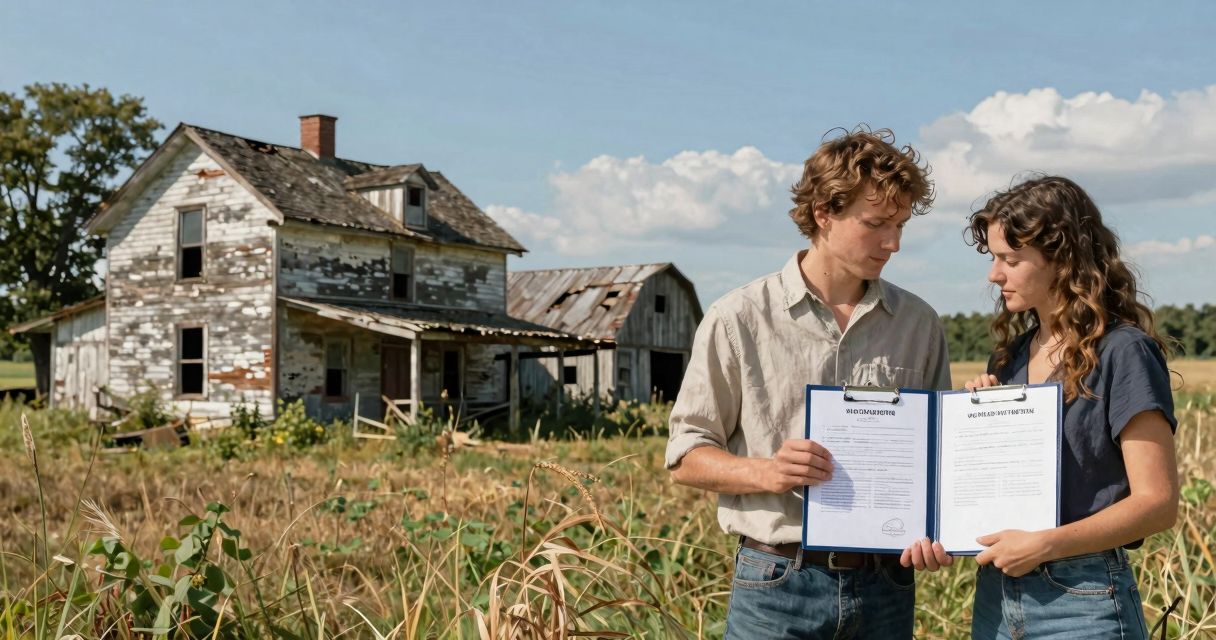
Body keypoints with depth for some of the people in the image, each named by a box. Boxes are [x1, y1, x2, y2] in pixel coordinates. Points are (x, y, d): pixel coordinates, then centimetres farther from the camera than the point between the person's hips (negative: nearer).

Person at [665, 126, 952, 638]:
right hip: (777, 584, -3)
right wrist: (764, 472, -17)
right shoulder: (738, 320, -2)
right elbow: (686, 457, 0)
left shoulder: (919, 324, 6)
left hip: (886, 586, 3)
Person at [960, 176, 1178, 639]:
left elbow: (1158, 502, -13)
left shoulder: (1122, 352, -10)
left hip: (1083, 601, -6)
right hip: (997, 594, 6)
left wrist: (1046, 544, -21)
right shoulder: (1011, 354, 9)